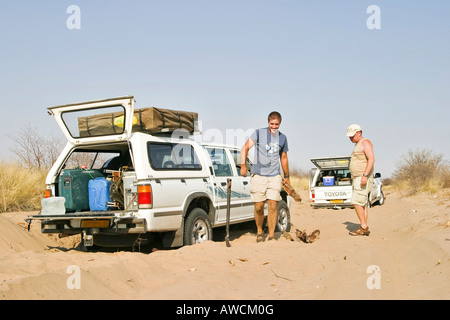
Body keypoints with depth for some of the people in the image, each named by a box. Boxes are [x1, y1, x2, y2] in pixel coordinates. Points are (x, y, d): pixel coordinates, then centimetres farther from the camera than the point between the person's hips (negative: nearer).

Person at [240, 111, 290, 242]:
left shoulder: (282, 138, 11)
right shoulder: (259, 133, -1)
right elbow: (245, 148, -6)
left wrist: (287, 177, 25)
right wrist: (243, 165, -19)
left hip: (275, 176, 2)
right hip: (258, 176, -2)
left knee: (273, 206, -7)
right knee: (259, 207, 0)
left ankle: (271, 235, 1)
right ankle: (259, 231, 23)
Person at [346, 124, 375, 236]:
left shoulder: (365, 142, -9)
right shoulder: (358, 145, 21)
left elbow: (371, 159, -20)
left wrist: (365, 175, -27)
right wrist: (354, 180, 22)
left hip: (363, 179, -10)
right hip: (357, 178, 10)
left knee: (357, 202, -14)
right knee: (363, 204, 7)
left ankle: (364, 227, -11)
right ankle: (365, 229, 7)